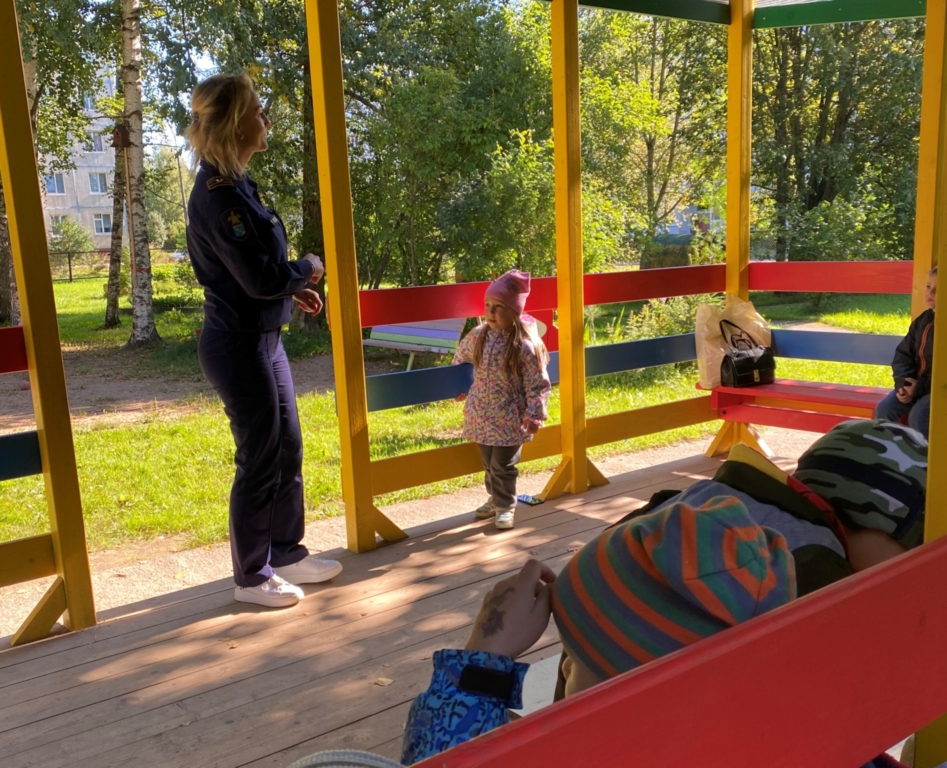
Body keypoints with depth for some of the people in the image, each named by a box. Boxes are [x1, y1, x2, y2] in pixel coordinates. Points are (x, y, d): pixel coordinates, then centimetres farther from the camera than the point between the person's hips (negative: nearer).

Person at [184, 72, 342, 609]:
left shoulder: (235, 184, 9)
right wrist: (307, 269, -6)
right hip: (239, 345, -9)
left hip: (262, 337, 9)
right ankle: (253, 578, 21)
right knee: (260, 462, 3)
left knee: (289, 450, 17)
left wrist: (294, 287, 5)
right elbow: (259, 278, -23)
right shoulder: (219, 195, -21)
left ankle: (287, 554, 33)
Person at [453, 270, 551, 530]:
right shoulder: (478, 336, -5)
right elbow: (460, 357, 17)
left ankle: (505, 505, 24)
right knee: (488, 463, 19)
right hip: (481, 416, 5)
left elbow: (538, 384, -15)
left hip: (510, 418, -5)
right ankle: (495, 498, 39)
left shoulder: (525, 345, -20)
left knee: (503, 465, 5)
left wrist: (535, 414, -18)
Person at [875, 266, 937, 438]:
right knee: (884, 408, -12)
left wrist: (922, 386, -22)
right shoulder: (922, 321, 9)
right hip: (915, 384, 6)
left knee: (918, 414, -29)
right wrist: (902, 383, -9)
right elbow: (903, 354, 8)